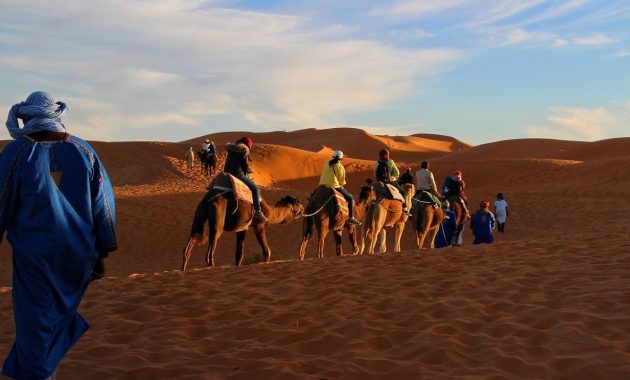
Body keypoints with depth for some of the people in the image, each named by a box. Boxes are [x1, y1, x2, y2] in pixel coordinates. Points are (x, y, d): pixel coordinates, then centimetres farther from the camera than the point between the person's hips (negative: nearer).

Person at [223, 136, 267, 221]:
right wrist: (250, 170, 17)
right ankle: (258, 211, -10)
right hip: (238, 173, -8)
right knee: (255, 189, -4)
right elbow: (246, 165, -5)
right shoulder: (245, 150, -5)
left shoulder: (232, 149, 18)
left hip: (227, 172, 8)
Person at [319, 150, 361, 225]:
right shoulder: (340, 167, -5)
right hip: (334, 186, -6)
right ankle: (351, 218, -2)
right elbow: (342, 180, 1)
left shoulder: (327, 163, 12)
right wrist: (341, 186, 23)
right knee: (350, 198, 4)